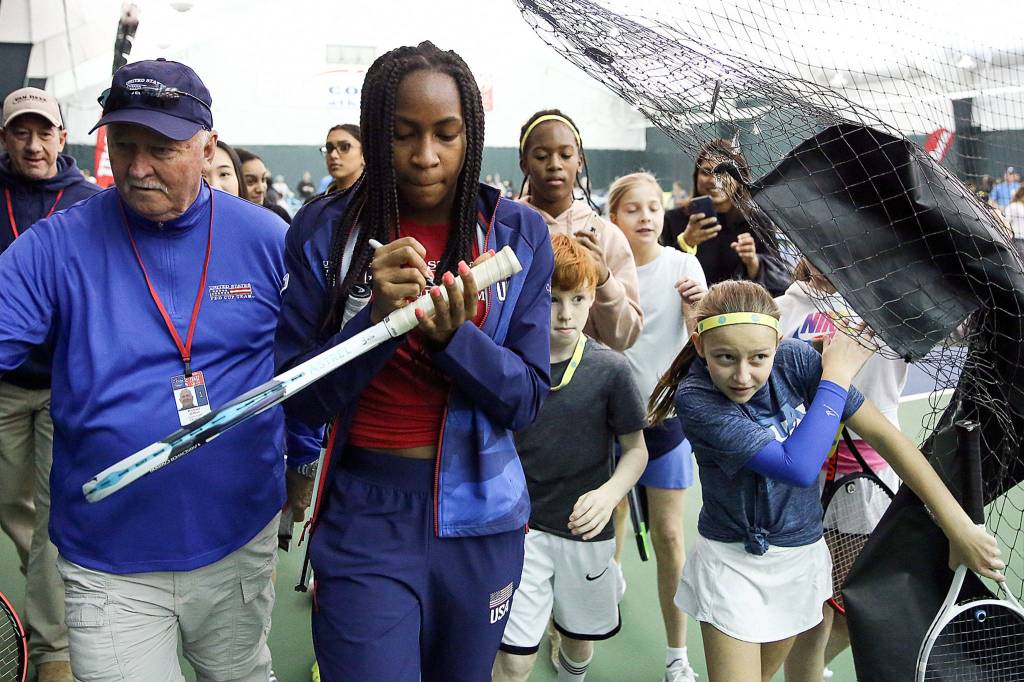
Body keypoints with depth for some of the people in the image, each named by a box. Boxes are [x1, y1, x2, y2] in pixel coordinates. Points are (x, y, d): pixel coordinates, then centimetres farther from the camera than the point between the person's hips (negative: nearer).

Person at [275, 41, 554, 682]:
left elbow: (527, 399, -5)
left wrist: (453, 336, -24)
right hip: (366, 513, -2)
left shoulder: (519, 232, -5)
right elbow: (303, 399, -8)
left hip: (481, 513, 2)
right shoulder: (323, 230, -8)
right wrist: (376, 318, -25)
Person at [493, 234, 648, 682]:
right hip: (519, 527, -1)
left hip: (585, 531, 1)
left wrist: (609, 493, -22)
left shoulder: (610, 369, -11)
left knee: (581, 643, 22)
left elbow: (636, 449, -3)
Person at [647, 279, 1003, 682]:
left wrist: (959, 527, -14)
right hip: (732, 560, -3)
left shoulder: (795, 360, -18)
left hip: (802, 555, 3)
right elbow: (797, 468, -32)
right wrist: (836, 376, -23)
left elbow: (881, 432, -13)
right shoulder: (694, 398, -27)